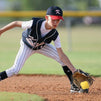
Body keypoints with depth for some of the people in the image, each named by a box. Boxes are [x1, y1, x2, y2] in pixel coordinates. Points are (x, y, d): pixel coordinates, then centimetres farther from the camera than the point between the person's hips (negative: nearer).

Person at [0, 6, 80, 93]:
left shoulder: (54, 35, -31)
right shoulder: (34, 23, -40)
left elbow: (61, 55, -27)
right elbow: (16, 23, -23)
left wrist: (74, 70, -34)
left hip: (42, 46, 2)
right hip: (27, 46, -2)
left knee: (63, 60, -12)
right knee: (15, 70, -17)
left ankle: (74, 86, 1)